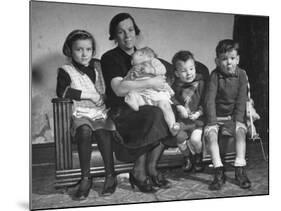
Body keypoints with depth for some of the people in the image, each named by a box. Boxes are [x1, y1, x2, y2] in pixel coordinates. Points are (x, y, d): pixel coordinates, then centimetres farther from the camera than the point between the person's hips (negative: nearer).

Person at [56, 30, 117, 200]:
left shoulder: (99, 66, 14)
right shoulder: (66, 71, 2)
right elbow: (62, 92, -16)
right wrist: (88, 95, -14)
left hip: (101, 113, 2)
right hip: (80, 114, -2)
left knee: (101, 132, -30)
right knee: (84, 130, -34)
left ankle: (110, 176, -18)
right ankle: (85, 178, -23)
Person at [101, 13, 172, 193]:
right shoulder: (110, 58, -1)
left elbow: (161, 83, 25)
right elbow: (119, 89, -17)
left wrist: (162, 86, 1)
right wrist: (150, 83, -17)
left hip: (146, 107, 6)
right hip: (120, 111, -5)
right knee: (155, 114, -31)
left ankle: (150, 169, -15)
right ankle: (140, 172, -18)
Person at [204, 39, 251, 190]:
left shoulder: (241, 75, -3)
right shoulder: (215, 75, -9)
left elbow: (241, 100, -4)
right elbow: (210, 100, -14)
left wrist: (238, 120, -15)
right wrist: (212, 121, -23)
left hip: (233, 116, 1)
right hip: (216, 116, -1)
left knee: (240, 131, -27)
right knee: (210, 133, -27)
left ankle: (240, 171, -22)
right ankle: (219, 172, -28)